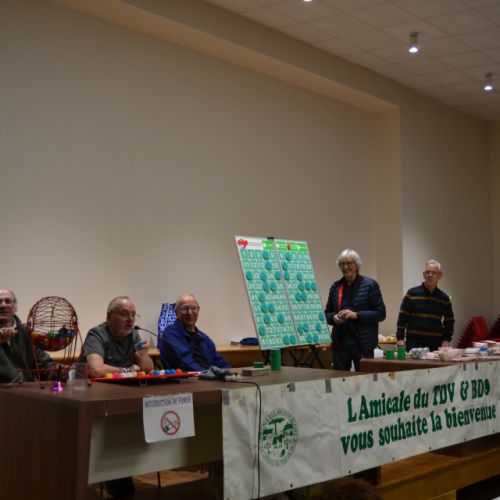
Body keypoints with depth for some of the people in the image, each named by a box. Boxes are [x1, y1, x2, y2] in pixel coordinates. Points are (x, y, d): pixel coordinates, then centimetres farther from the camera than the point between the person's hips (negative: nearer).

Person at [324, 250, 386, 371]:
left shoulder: (370, 285, -1)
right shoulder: (336, 287, 9)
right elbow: (327, 314, 16)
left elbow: (381, 313, -5)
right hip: (340, 342, 3)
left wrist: (356, 315, -16)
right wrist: (334, 318, -7)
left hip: (363, 343, -3)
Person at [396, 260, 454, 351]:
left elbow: (449, 322, 18)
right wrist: (400, 338, -5)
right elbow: (402, 317, 2)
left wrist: (446, 340, 5)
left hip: (436, 344, 2)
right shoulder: (412, 293, 3)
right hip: (414, 342, -2)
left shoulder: (444, 298, 10)